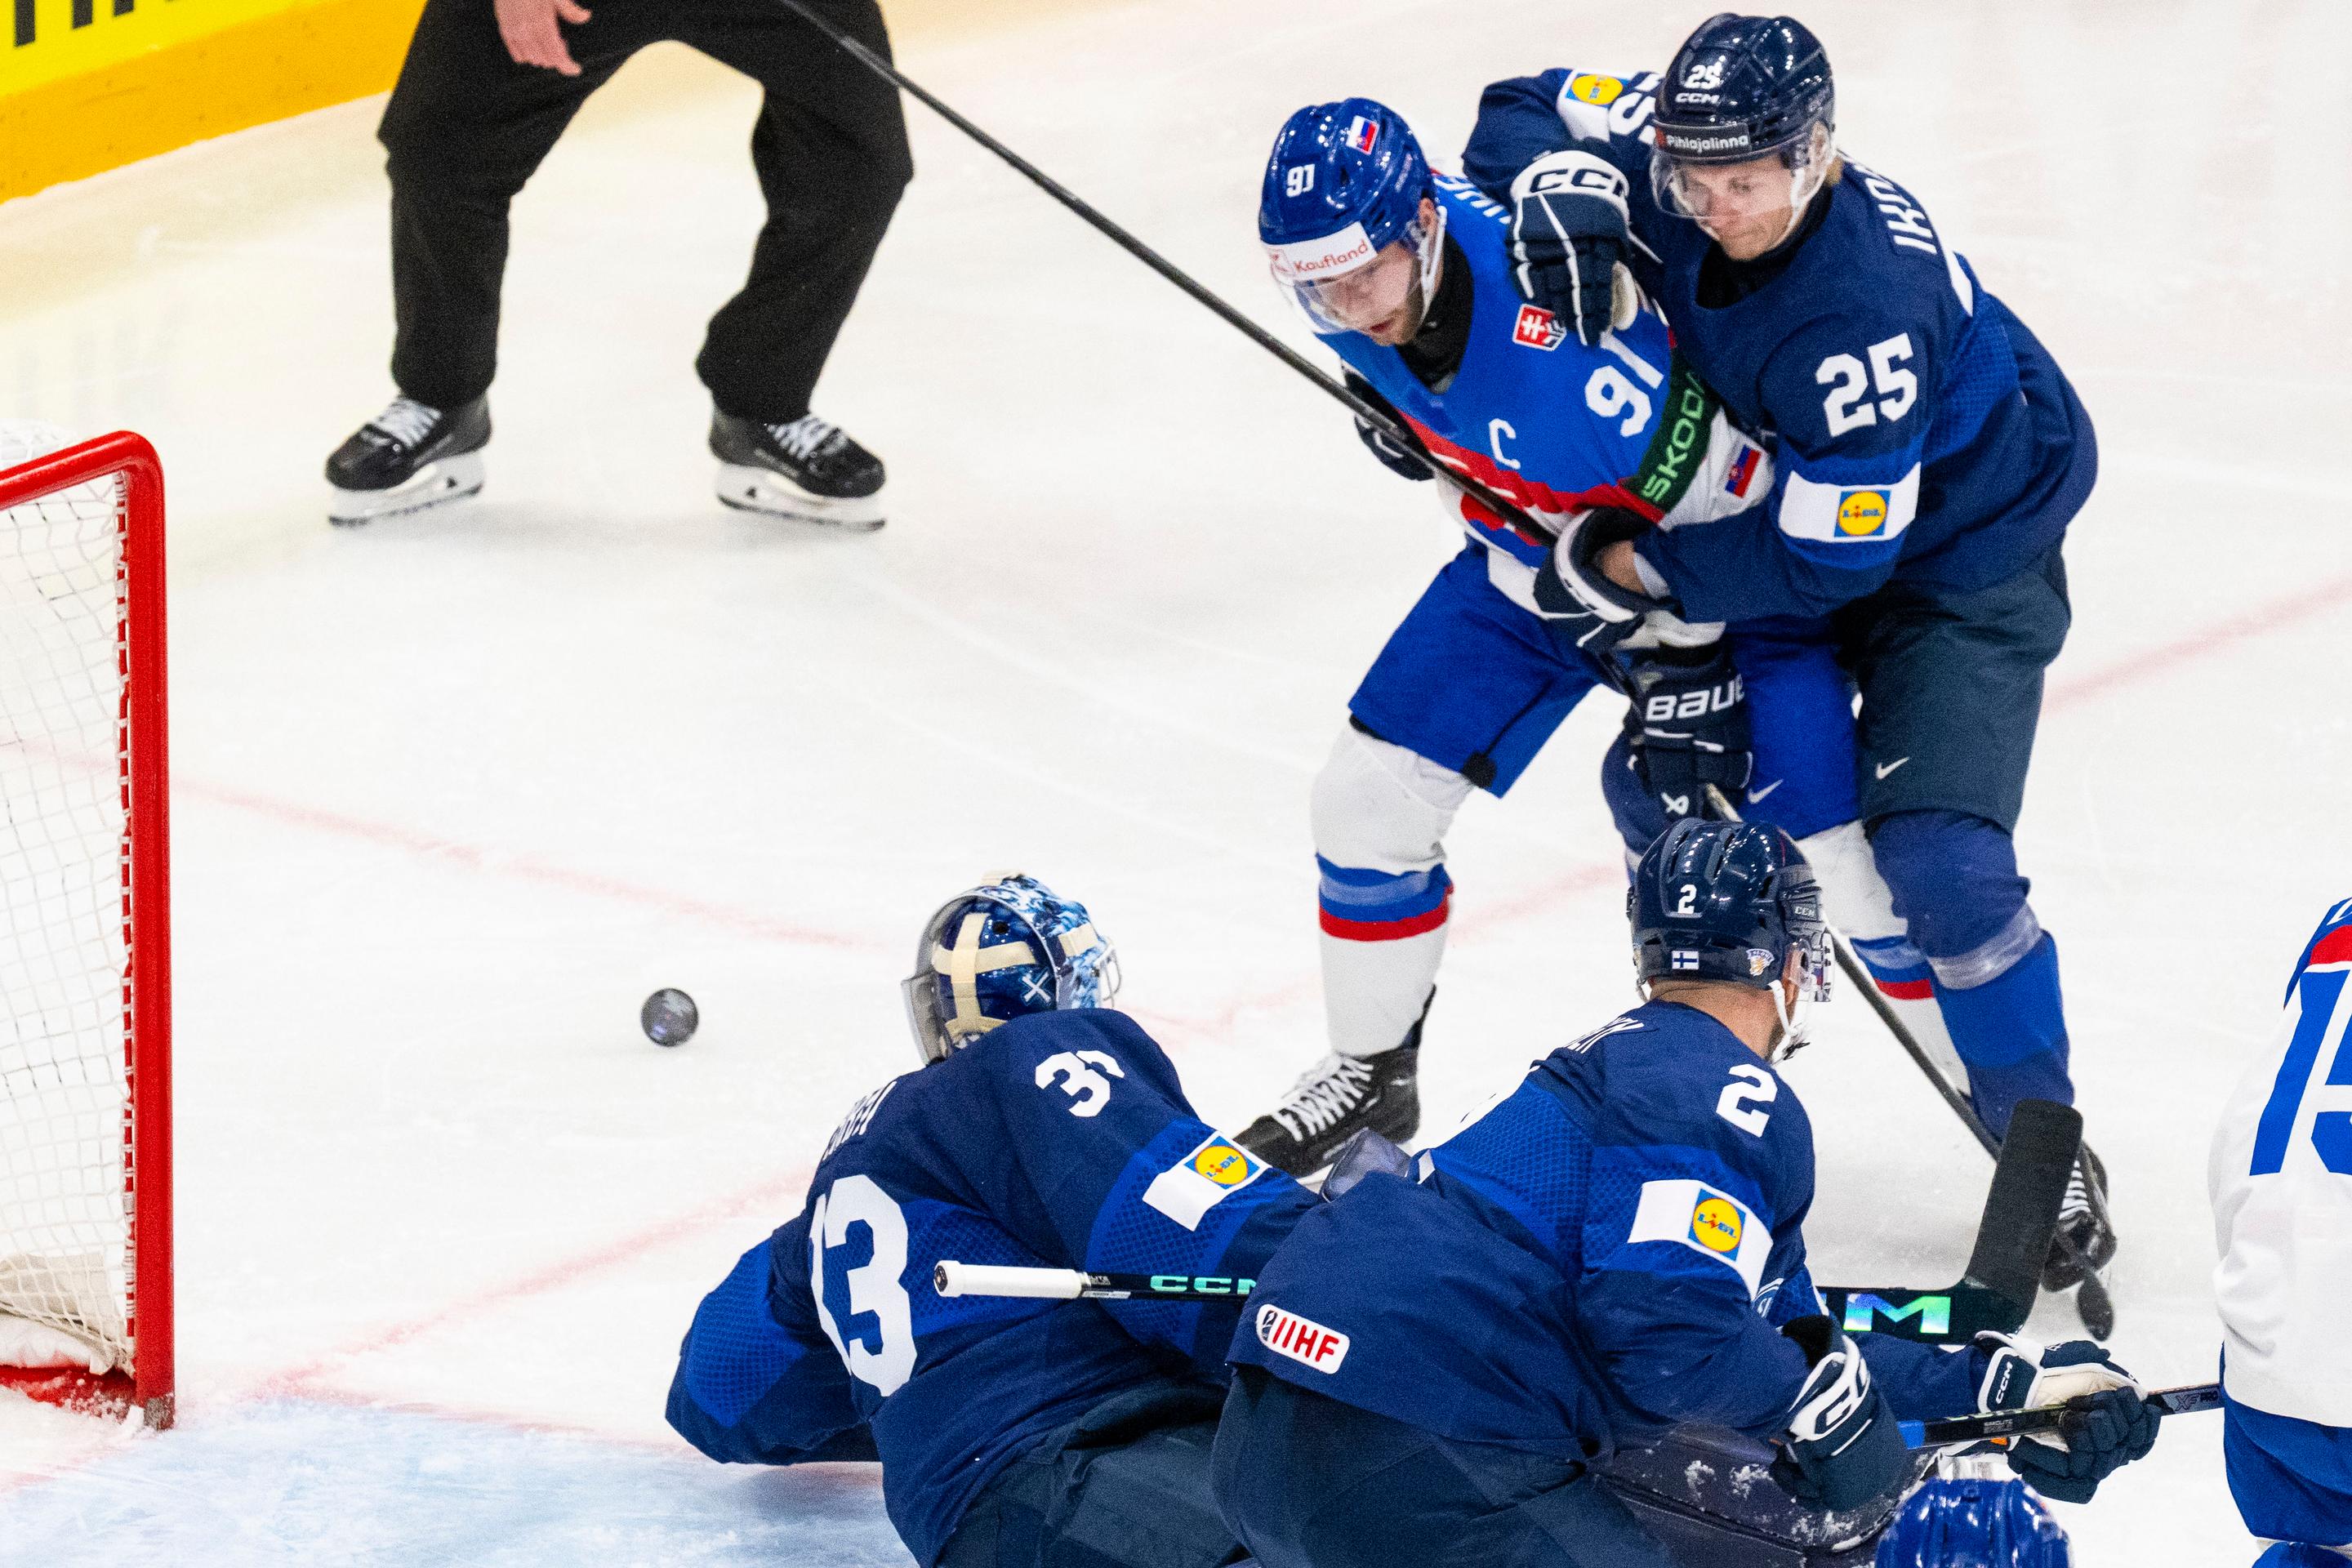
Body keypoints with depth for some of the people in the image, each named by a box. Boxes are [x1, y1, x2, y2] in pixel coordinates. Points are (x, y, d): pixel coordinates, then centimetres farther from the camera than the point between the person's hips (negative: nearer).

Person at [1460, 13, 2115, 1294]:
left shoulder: (1861, 305, -39)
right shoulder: (1671, 158, -19)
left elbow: (1831, 559, -33)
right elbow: (1528, 114, -1)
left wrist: (1640, 571, -24)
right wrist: (1557, 189, -25)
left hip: (1961, 550, -8)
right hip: (1783, 503, 8)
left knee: (1937, 860, -20)